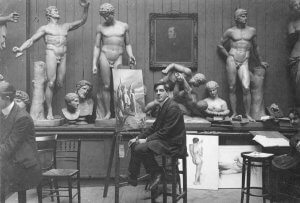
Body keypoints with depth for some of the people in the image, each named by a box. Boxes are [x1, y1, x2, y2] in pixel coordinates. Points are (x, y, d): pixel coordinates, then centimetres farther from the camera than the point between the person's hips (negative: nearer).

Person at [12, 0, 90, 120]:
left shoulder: (65, 26, 21)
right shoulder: (45, 28, 10)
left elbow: (82, 21, 24)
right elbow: (31, 40, 4)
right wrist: (21, 49, -12)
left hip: (63, 57, 4)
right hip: (51, 55, -4)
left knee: (60, 84, 0)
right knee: (51, 83, -11)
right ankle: (49, 111, -6)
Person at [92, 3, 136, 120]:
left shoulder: (124, 26, 10)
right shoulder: (101, 28, 8)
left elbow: (127, 44, 16)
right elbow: (97, 47, 8)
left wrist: (130, 55, -3)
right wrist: (94, 64, 2)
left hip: (118, 58, 0)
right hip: (104, 57, 0)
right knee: (106, 86, -2)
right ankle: (107, 112, 7)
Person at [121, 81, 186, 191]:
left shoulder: (173, 107, -17)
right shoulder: (163, 107, 15)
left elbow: (165, 132, -21)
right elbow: (154, 127, 17)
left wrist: (146, 140, -17)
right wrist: (138, 138, 7)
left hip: (173, 144, -10)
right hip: (164, 140, 10)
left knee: (140, 148, -22)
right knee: (134, 144, 5)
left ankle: (156, 173, -4)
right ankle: (132, 177, 7)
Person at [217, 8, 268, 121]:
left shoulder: (252, 31, 11)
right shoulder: (230, 31, 6)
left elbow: (255, 47, 22)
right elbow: (220, 45, 15)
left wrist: (259, 62, 29)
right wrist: (228, 56, 8)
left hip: (244, 62, 1)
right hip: (231, 61, 0)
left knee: (246, 88, -13)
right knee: (232, 88, 1)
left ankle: (248, 114, -5)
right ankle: (234, 113, 9)